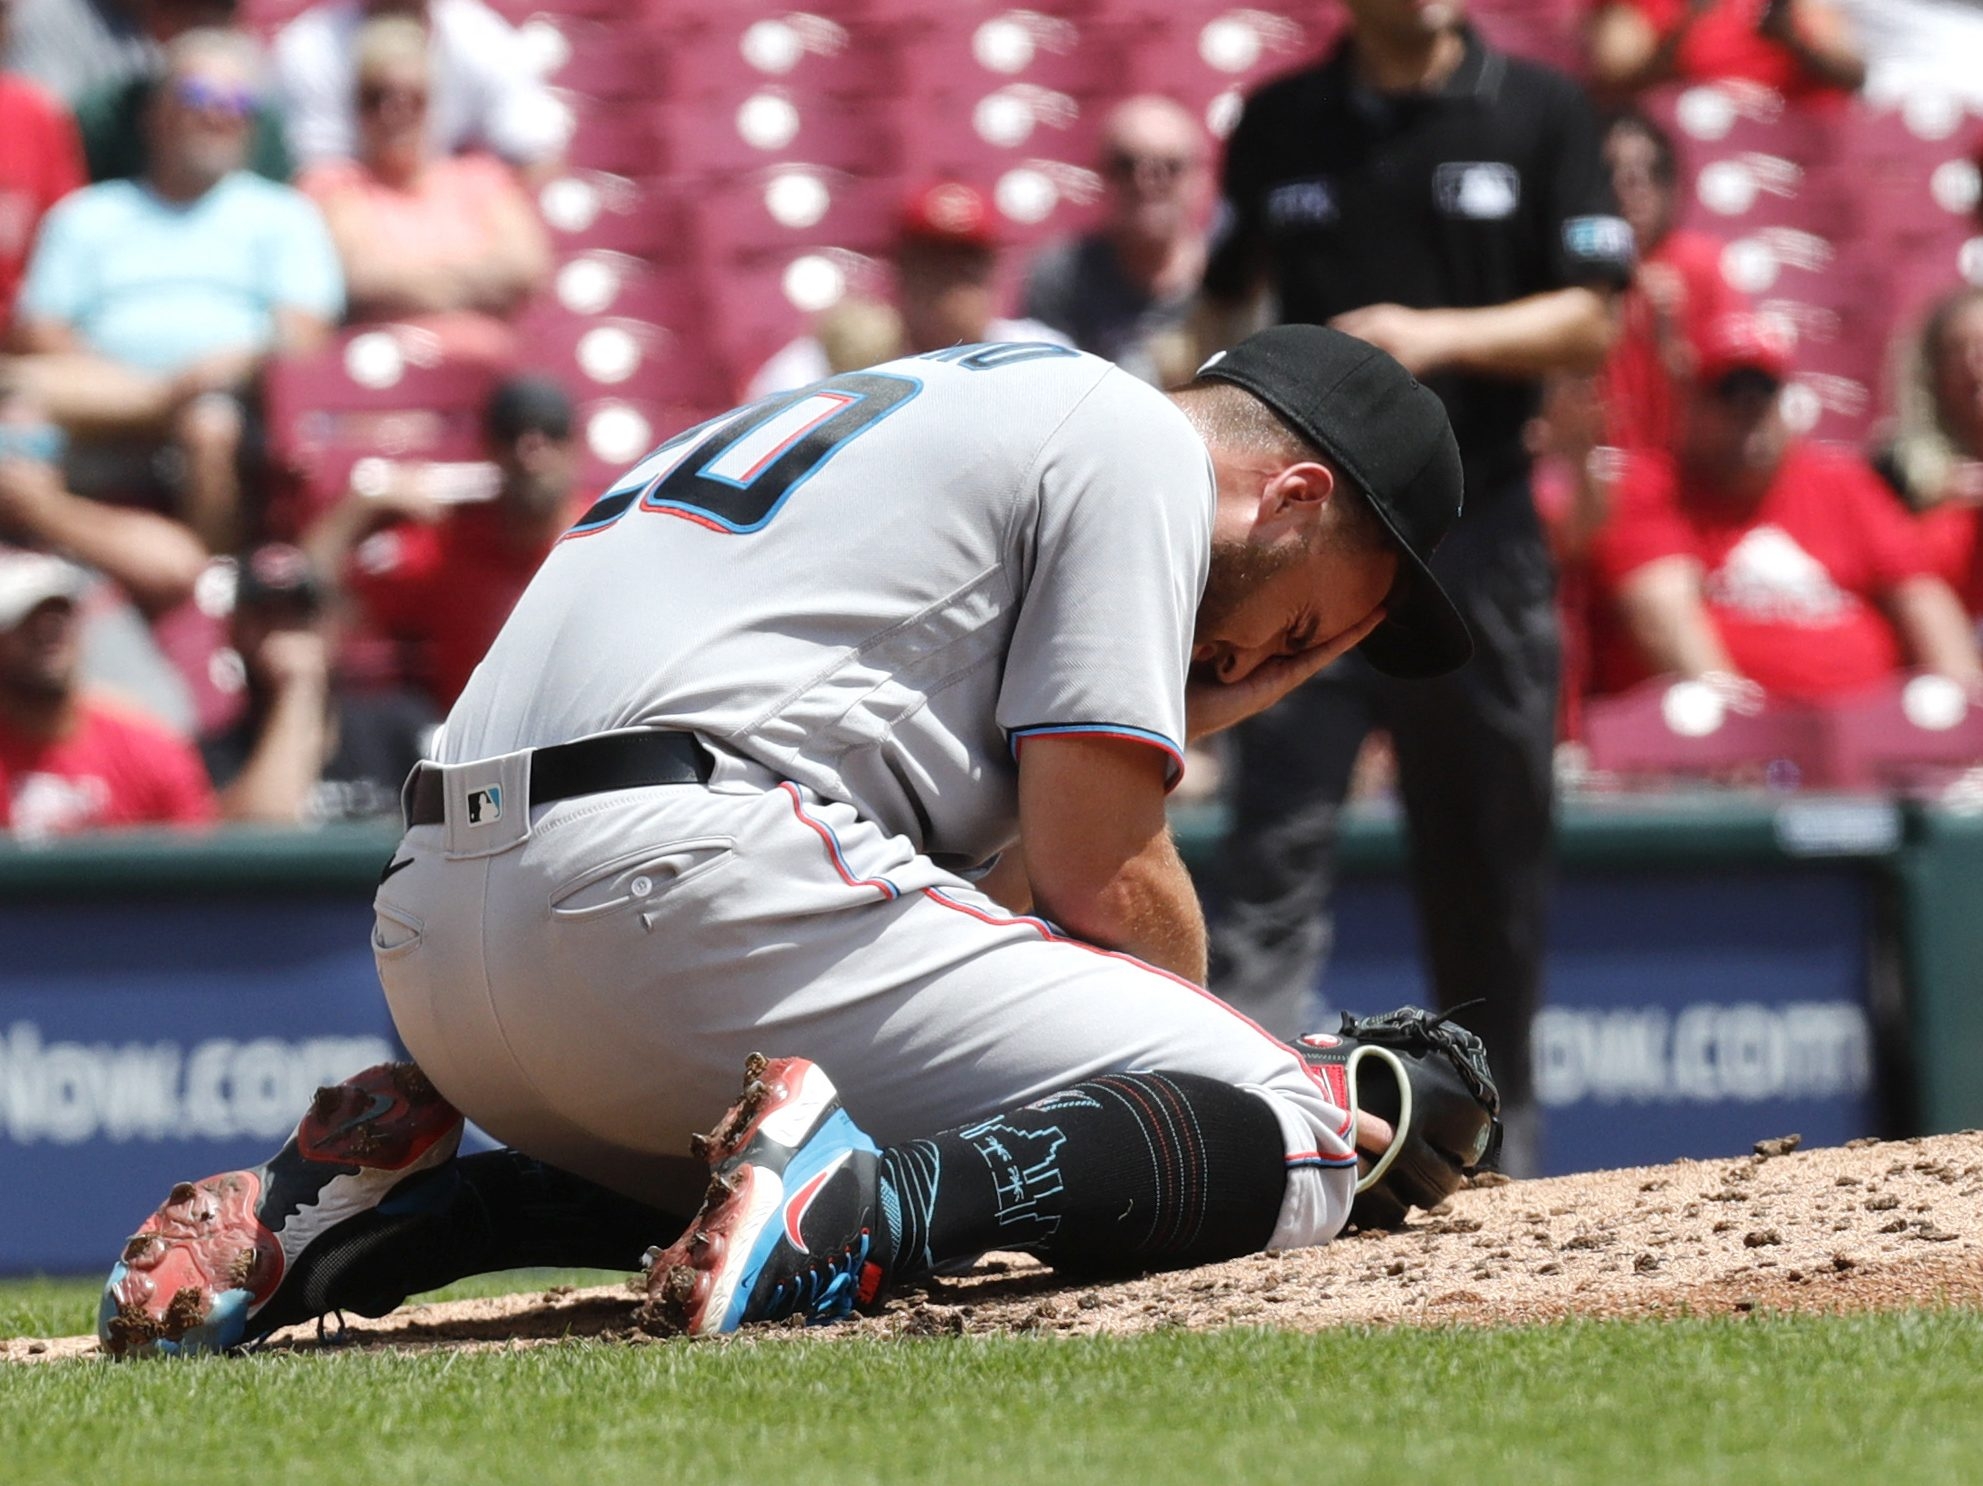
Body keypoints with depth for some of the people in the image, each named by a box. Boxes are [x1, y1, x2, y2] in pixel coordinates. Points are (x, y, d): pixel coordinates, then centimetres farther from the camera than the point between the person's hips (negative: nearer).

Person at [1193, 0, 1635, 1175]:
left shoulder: (1540, 113, 3)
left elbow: (1590, 323, -2)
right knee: (1277, 854, -11)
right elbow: (1226, 311, 17)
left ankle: (1500, 1137, 20)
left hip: (1481, 544, 0)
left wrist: (1440, 337, -18)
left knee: (1489, 868, 7)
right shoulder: (1281, 123, 8)